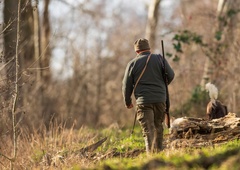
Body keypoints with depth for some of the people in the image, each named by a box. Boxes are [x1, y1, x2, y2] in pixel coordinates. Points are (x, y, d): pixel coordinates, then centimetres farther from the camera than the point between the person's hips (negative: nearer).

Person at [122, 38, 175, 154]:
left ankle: (150, 153, -19)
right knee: (158, 126, 18)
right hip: (160, 99, 2)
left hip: (143, 102, -2)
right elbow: (171, 75, 4)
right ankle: (158, 150, 23)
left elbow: (126, 85, 6)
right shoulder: (159, 59, 6)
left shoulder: (133, 63, 3)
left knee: (148, 129, -6)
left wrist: (127, 102, 20)